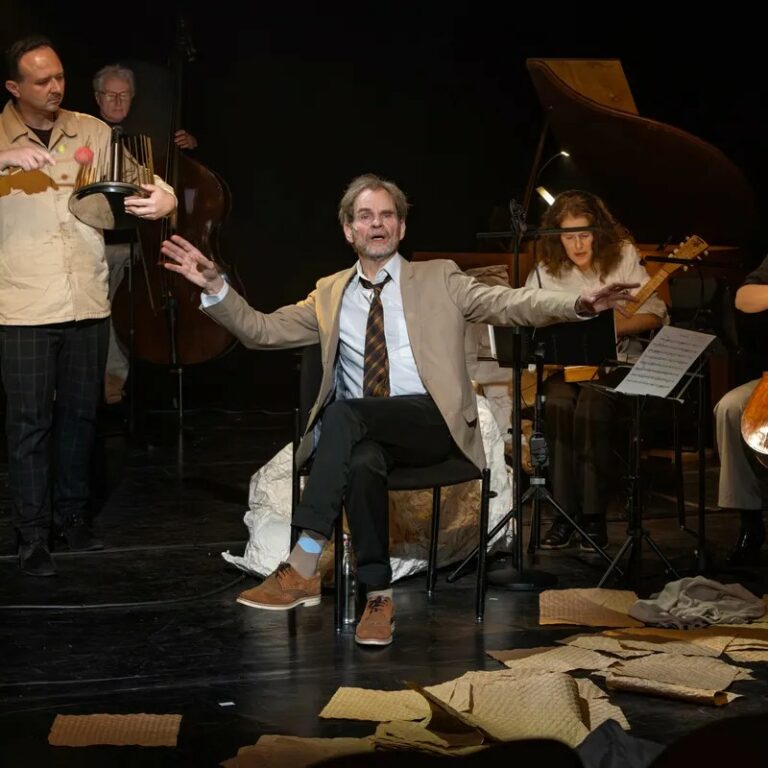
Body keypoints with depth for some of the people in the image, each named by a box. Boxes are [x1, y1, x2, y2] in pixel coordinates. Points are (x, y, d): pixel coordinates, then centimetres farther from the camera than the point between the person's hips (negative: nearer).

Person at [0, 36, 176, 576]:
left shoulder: (90, 131, 5)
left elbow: (135, 175, 4)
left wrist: (163, 196, -19)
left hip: (88, 303, 3)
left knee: (81, 414, 13)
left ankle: (73, 516, 28)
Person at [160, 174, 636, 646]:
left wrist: (578, 303, -17)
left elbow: (507, 304, 0)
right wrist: (214, 286, 2)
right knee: (363, 462, -35)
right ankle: (378, 596, -24)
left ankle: (303, 568, -34)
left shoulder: (439, 279, 13)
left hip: (432, 423, -2)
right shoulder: (330, 295, 21)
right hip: (361, 431, 2)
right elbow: (260, 330, 17)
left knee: (344, 414, -32)